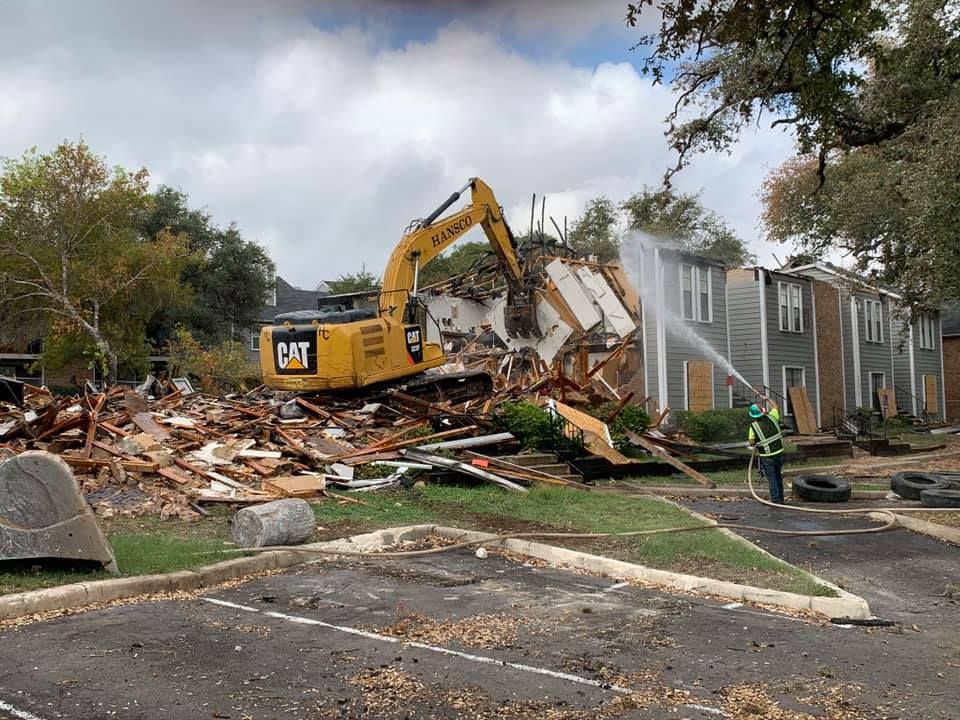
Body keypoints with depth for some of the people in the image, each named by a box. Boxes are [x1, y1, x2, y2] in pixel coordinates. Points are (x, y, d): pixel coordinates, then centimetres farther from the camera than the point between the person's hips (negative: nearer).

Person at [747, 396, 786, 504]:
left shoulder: (753, 426, -14)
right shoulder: (771, 417, -5)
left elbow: (751, 442, -12)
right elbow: (775, 407, 15)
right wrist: (768, 399, 30)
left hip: (767, 456, -4)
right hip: (779, 453, 4)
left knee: (771, 479, 4)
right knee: (778, 477, 18)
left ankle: (776, 500, 3)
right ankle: (781, 499, 26)